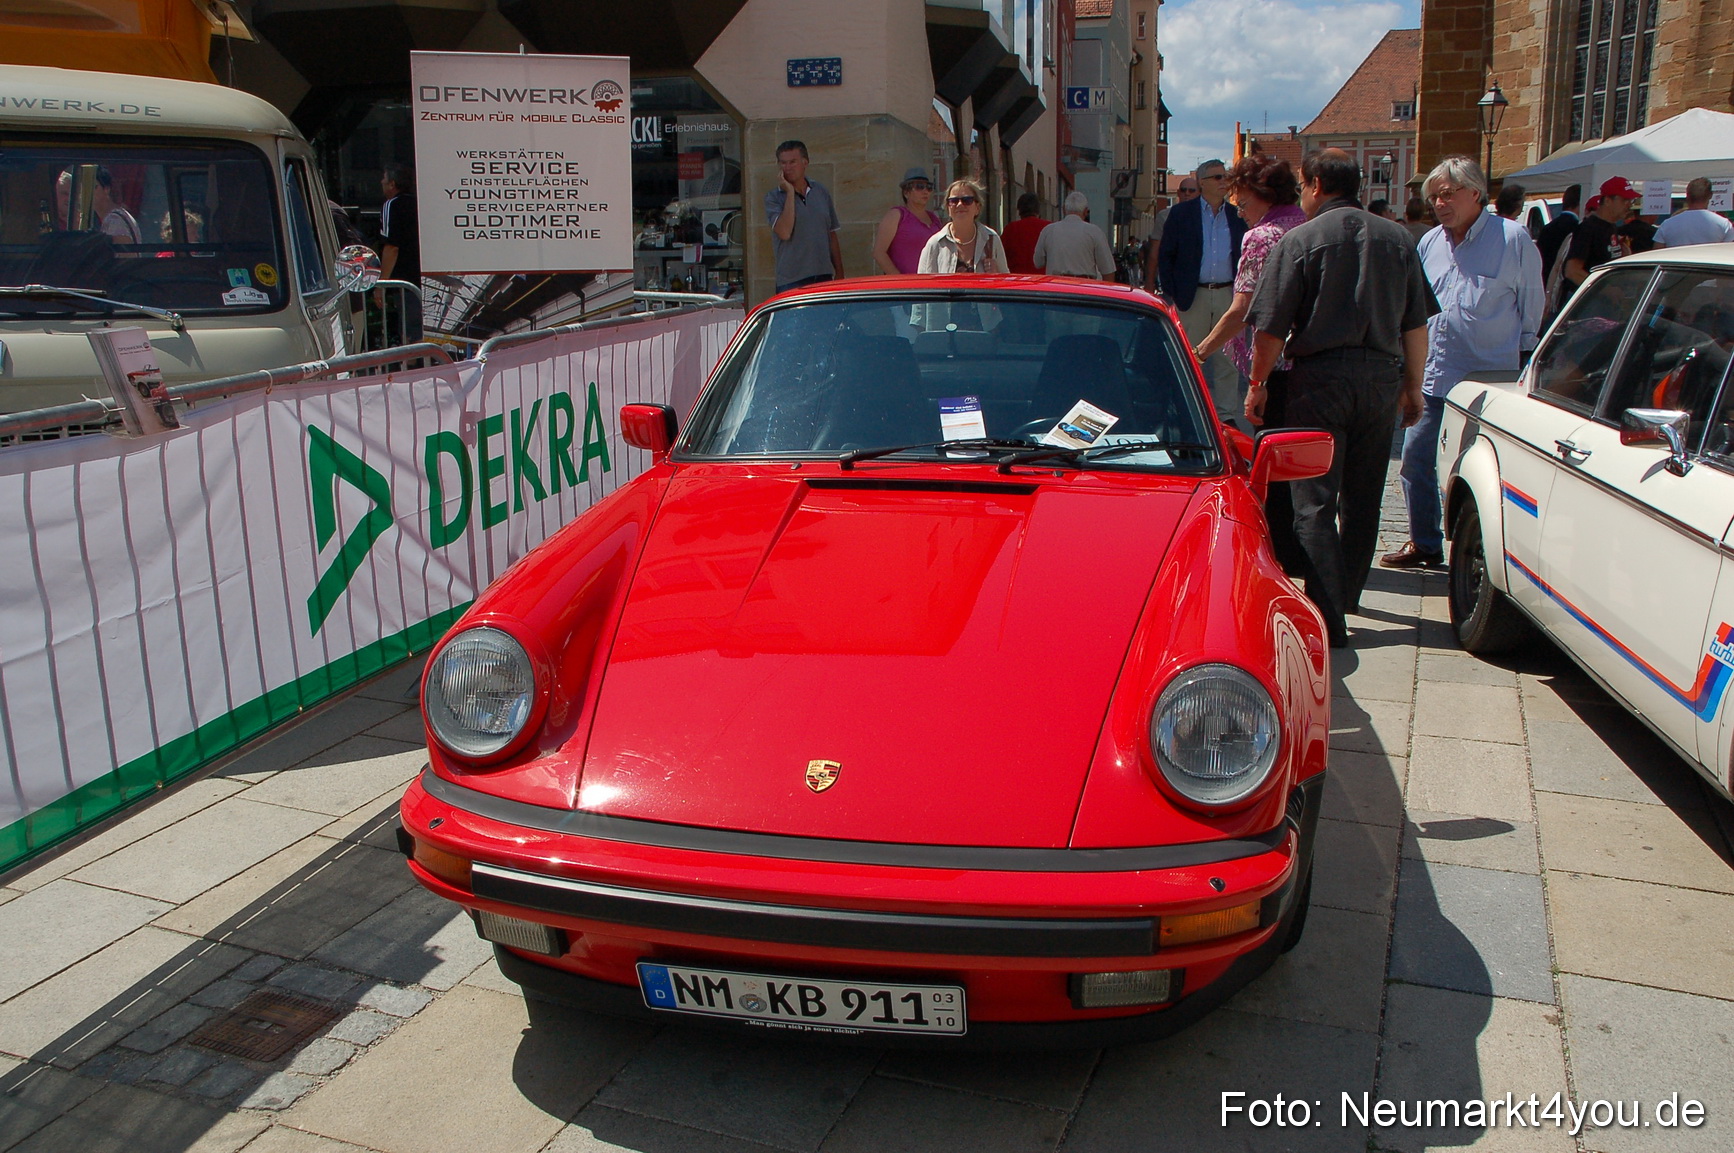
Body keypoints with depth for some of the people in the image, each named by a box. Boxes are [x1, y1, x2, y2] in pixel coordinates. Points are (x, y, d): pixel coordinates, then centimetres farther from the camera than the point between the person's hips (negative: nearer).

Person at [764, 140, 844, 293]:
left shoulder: (821, 192, 11)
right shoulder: (773, 198, -2)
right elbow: (784, 232, -18)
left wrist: (839, 272, 15)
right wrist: (790, 192, -13)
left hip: (824, 276, 4)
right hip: (791, 281, -4)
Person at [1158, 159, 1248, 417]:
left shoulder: (1237, 217, 10)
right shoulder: (1182, 214, 3)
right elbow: (1165, 257, 2)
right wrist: (1171, 296, -5)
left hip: (1228, 296, 2)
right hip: (1193, 296, -2)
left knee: (1227, 358, 4)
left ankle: (1226, 412, 11)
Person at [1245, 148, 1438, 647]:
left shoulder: (1299, 240, -7)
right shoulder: (1397, 238, 7)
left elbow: (1271, 328, -10)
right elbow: (1416, 324, 9)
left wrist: (1257, 385, 1)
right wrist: (1412, 387, 17)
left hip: (1321, 375, -5)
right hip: (1383, 376, 5)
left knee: (1315, 501, -2)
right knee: (1363, 497, 17)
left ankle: (1330, 618, -9)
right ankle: (1345, 596, 31)